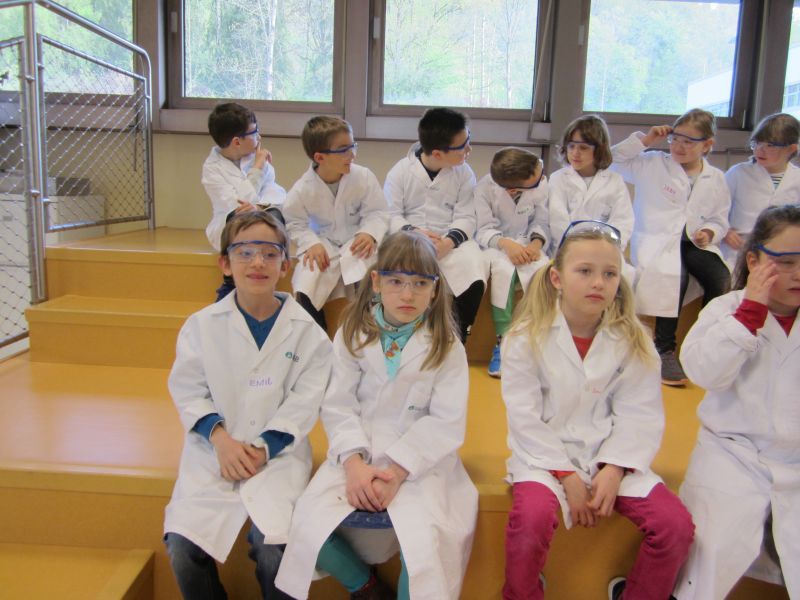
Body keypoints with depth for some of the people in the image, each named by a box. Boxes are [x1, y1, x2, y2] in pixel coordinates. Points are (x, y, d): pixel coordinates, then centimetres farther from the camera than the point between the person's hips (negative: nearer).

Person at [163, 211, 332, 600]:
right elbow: (187, 390, 3)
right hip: (214, 451, 2)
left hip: (277, 453, -1)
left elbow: (305, 401, -4)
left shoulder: (305, 330, -1)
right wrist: (220, 439, -11)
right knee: (183, 548, -13)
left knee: (275, 548, -20)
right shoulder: (202, 325, 4)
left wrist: (263, 449, -13)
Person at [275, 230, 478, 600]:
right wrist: (354, 462, -17)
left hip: (418, 460, -2)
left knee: (422, 542, -26)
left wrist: (397, 470, -17)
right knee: (307, 525, -16)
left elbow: (447, 421, -7)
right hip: (359, 454, 2)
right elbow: (338, 406, -2)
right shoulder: (353, 334, 2)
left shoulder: (445, 345, -2)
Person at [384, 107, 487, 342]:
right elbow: (392, 215, -4)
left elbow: (465, 217, -2)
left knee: (476, 278, -26)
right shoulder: (401, 171, -2)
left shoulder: (464, 173, 2)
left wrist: (447, 242, -23)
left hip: (451, 241, 1)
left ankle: (458, 339, -2)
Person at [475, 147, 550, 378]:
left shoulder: (540, 185, -11)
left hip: (525, 245, 3)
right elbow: (483, 230, -18)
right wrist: (505, 243, -36)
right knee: (504, 268, -36)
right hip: (494, 246, -3)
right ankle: (503, 341, -27)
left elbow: (542, 221, -4)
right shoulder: (484, 189, -18)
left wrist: (537, 242, -24)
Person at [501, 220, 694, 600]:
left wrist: (614, 469, -16)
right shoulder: (527, 337, -8)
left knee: (676, 525, -15)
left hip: (611, 454, 3)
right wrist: (566, 475, -14)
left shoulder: (633, 340, 1)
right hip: (545, 454, -3)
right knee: (531, 518, -31)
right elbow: (525, 417, -10)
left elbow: (640, 416, -3)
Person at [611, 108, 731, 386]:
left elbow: (719, 220, 17)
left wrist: (709, 232, -5)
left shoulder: (716, 179, 12)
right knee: (675, 276, -34)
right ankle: (665, 350, -20)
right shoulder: (652, 165, 5)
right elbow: (613, 160, 3)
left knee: (721, 279, -26)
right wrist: (644, 140, -2)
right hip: (656, 242, -3)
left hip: (694, 243, 3)